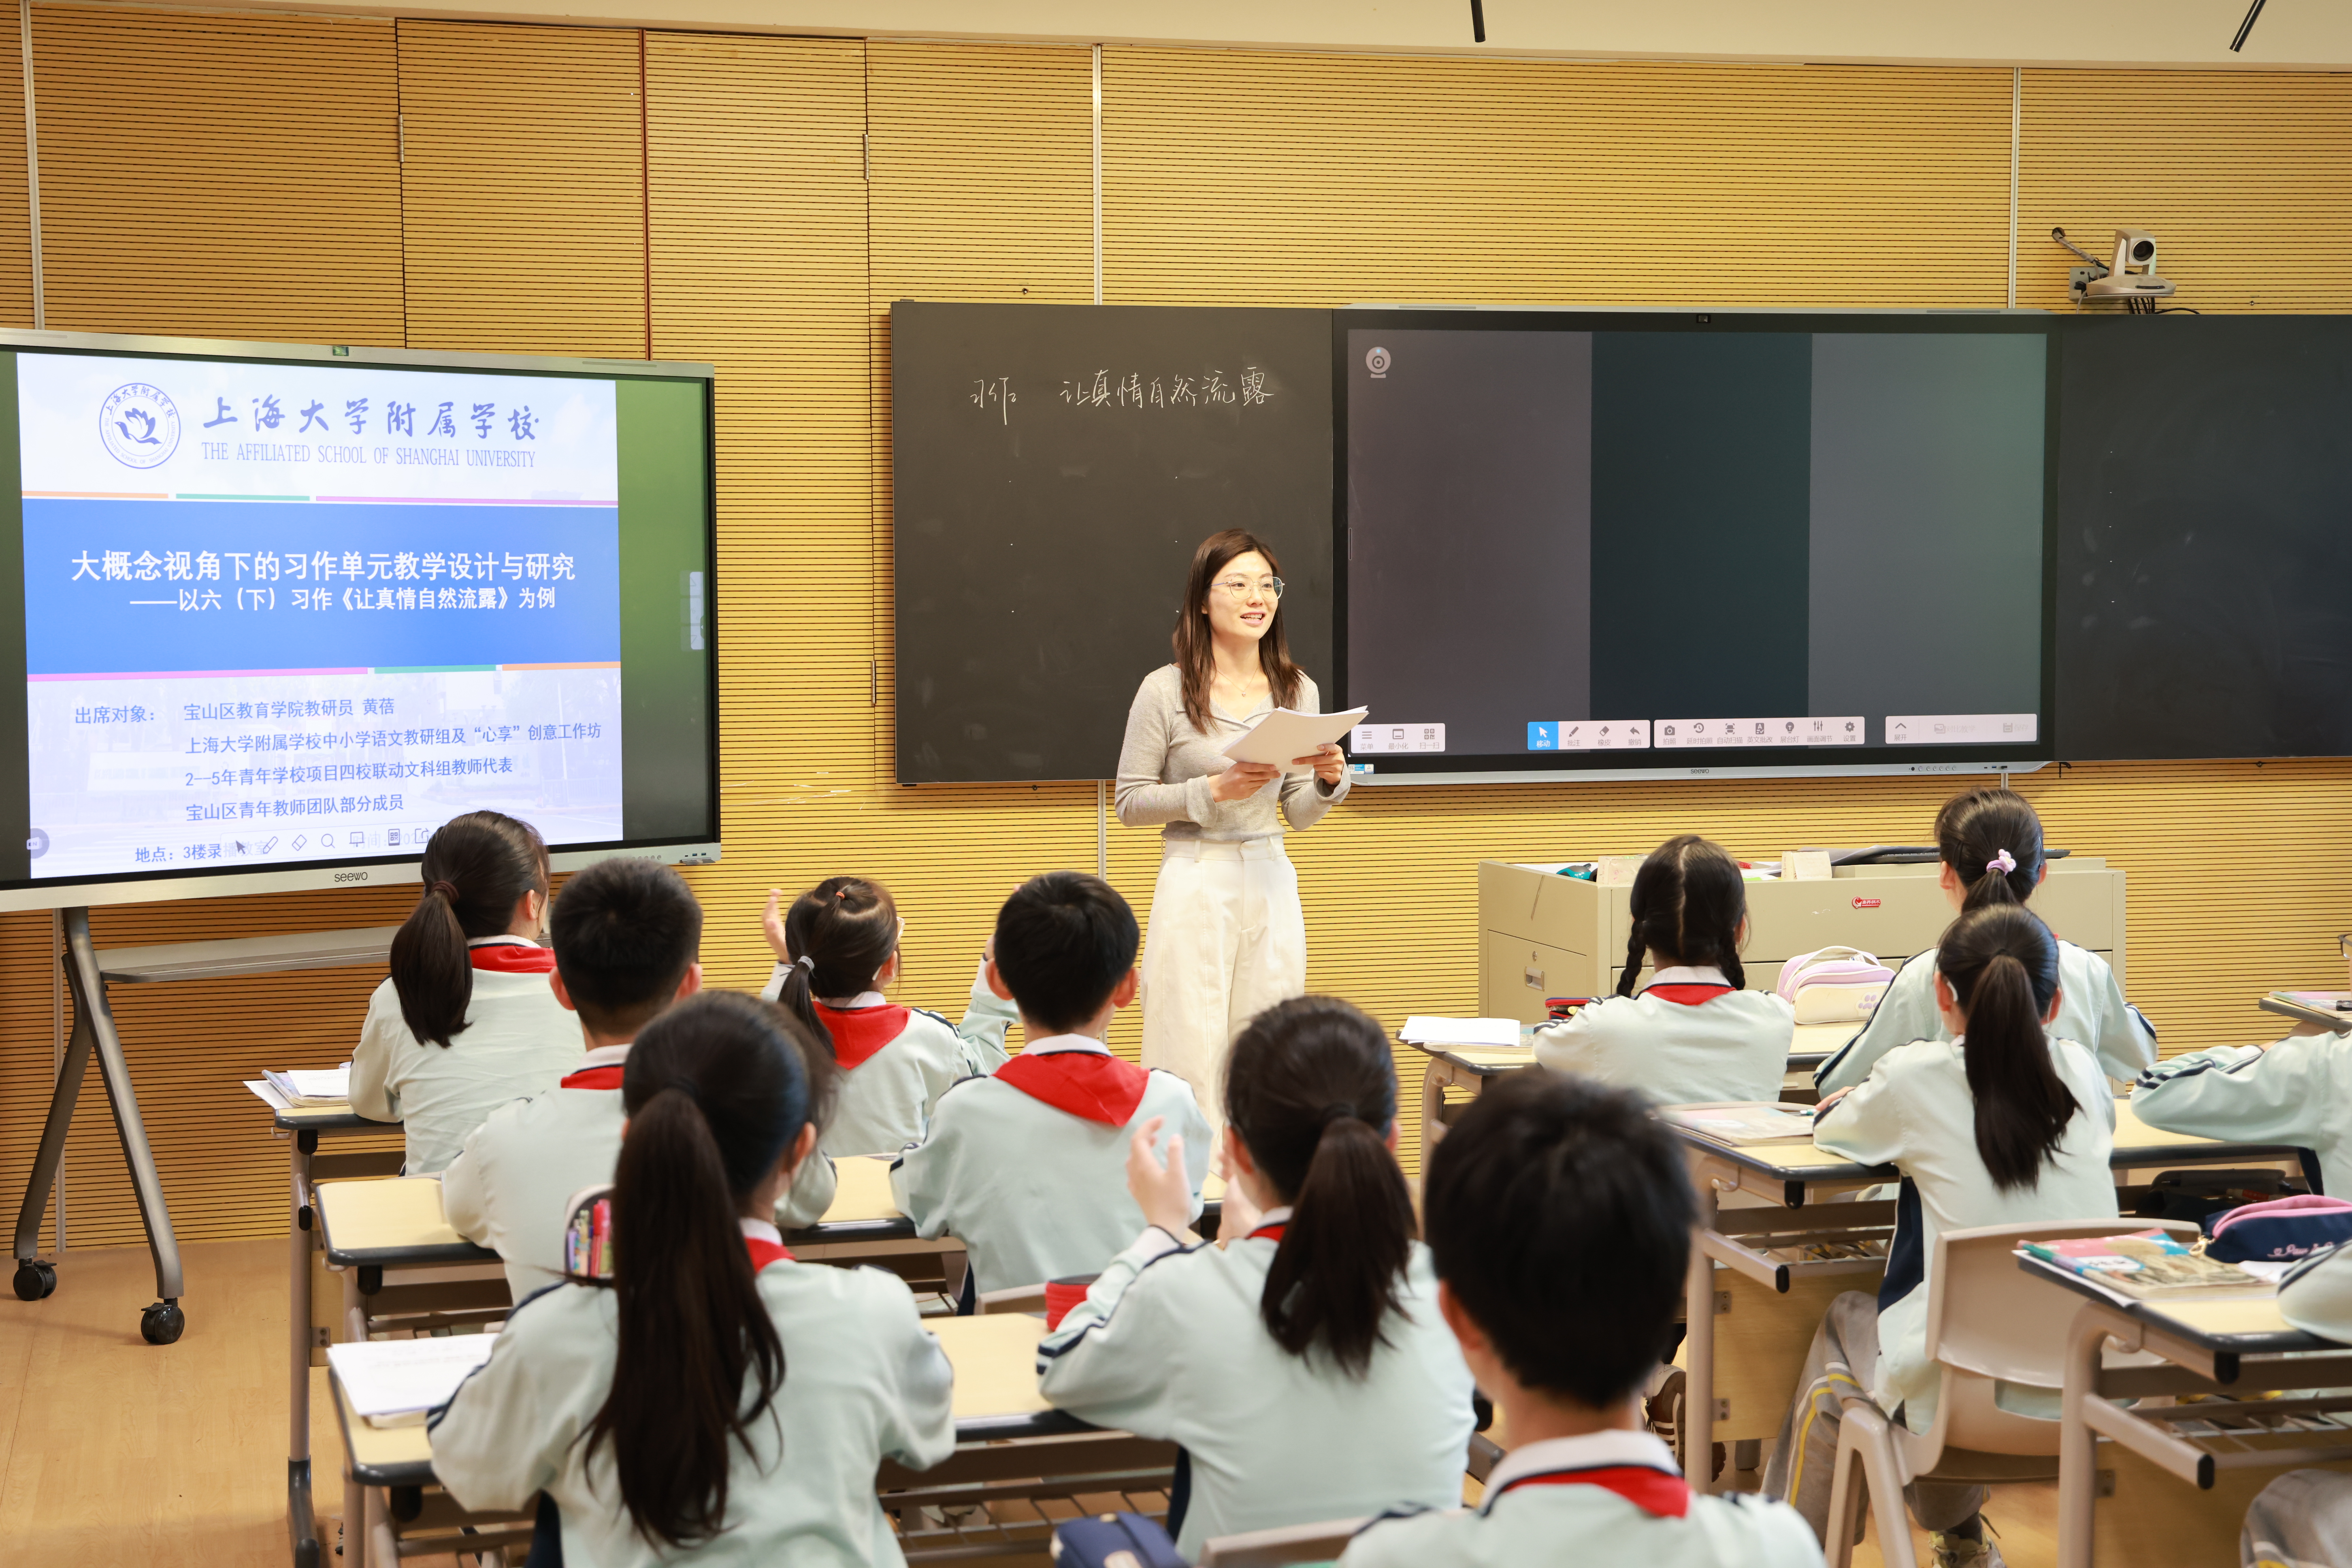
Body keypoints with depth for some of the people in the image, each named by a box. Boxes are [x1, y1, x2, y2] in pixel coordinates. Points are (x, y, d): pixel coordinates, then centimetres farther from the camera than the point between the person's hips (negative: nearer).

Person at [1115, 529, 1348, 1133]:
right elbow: (1131, 802, -2)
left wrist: (1328, 781, -6)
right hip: (1196, 884, -4)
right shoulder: (1166, 690, -4)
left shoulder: (1297, 691, 10)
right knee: (1191, 1064, -4)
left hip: (1272, 884, 4)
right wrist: (1217, 790, -13)